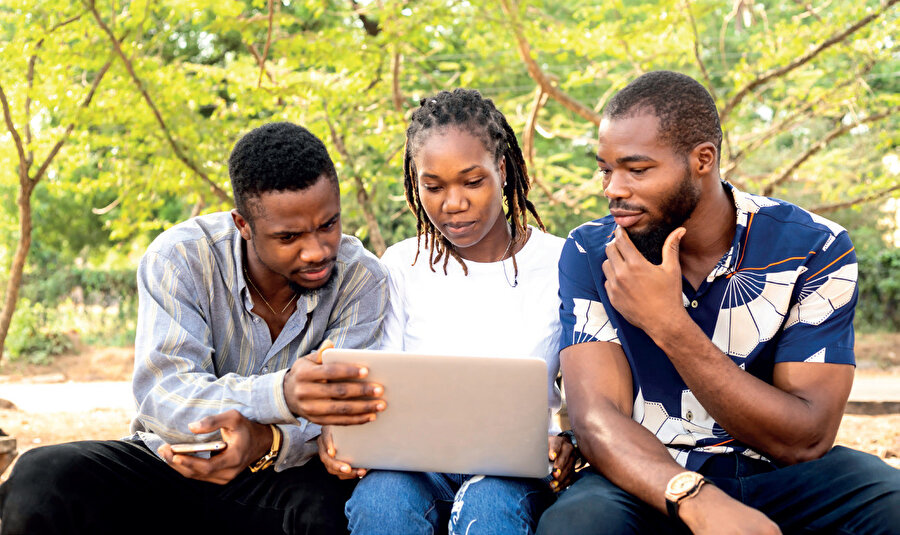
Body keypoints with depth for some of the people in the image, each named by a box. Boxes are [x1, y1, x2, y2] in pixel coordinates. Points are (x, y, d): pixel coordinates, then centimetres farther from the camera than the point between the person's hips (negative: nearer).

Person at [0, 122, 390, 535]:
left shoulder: (362, 280, -9)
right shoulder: (179, 257, -12)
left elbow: (340, 411, -16)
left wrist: (264, 442, -39)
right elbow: (162, 396, -25)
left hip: (278, 475, -1)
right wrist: (282, 393, -44)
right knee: (40, 478, -27)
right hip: (169, 466, 1)